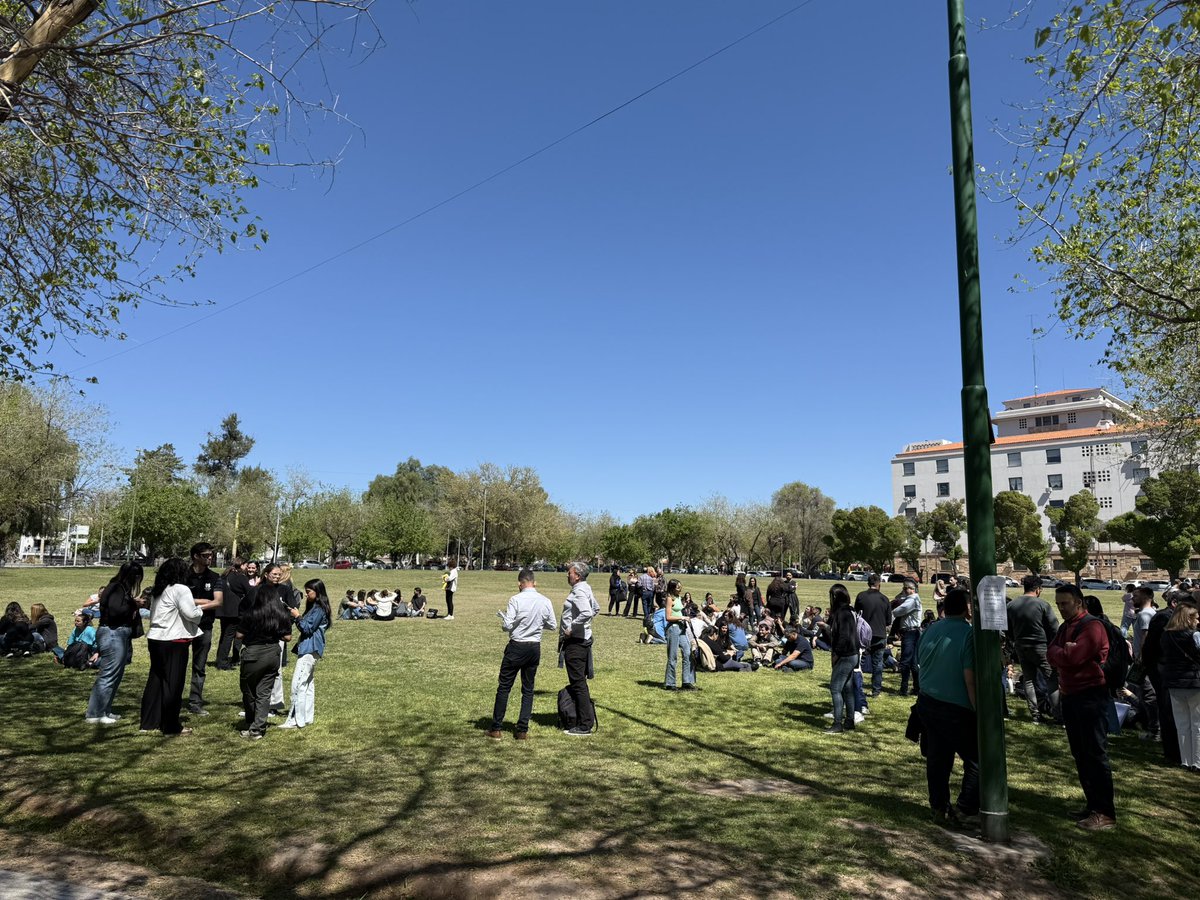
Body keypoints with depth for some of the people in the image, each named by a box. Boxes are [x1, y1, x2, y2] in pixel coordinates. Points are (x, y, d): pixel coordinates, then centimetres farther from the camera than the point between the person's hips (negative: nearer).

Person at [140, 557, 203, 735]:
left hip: (155, 639, 8)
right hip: (174, 642, -8)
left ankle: (149, 722, 21)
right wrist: (199, 610, 0)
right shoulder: (181, 589, -13)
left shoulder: (157, 590, 14)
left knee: (155, 680, 15)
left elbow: (153, 614, 16)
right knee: (173, 684, 1)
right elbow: (191, 613, -20)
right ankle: (171, 726, 8)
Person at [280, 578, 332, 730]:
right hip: (309, 649, 10)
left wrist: (297, 616, -10)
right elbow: (305, 627, 16)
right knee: (307, 684, 13)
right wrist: (296, 616, 3)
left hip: (310, 650, -10)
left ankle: (295, 720, -7)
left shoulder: (319, 609, -15)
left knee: (298, 684, -10)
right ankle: (307, 717, 19)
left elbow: (308, 628, -17)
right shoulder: (314, 607, 15)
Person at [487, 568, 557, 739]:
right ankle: (522, 730, 14)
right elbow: (553, 625, 7)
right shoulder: (545, 601, -2)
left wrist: (503, 615, 5)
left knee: (504, 687, 7)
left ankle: (496, 729, 13)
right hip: (535, 648, 4)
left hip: (516, 647, -4)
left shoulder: (516, 600, -14)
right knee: (528, 689, 13)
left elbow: (507, 626, -15)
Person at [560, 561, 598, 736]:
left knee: (578, 682, -4)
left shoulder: (578, 592, -18)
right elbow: (595, 608, 27)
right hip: (583, 638, 10)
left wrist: (571, 628, -23)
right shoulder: (586, 589, 12)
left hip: (575, 642, -10)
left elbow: (587, 613, -34)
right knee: (579, 681, 17)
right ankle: (587, 719, 25)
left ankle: (584, 726, 1)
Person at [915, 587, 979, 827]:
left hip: (926, 702, 7)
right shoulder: (969, 634, -15)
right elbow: (970, 679, -18)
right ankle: (964, 810, 8)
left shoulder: (930, 630, 6)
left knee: (936, 758, 15)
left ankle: (939, 808, 23)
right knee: (977, 761, 8)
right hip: (956, 709, -7)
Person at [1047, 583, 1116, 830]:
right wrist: (1064, 650, -14)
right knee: (1080, 755, 13)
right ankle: (1093, 805, 22)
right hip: (1069, 696, 9)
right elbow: (1051, 655, 3)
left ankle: (1106, 812, 3)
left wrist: (1057, 652, -6)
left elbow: (1073, 657, -23)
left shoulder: (1092, 626, -14)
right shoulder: (1064, 627, 14)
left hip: (1091, 696, -9)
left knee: (1095, 755, -4)